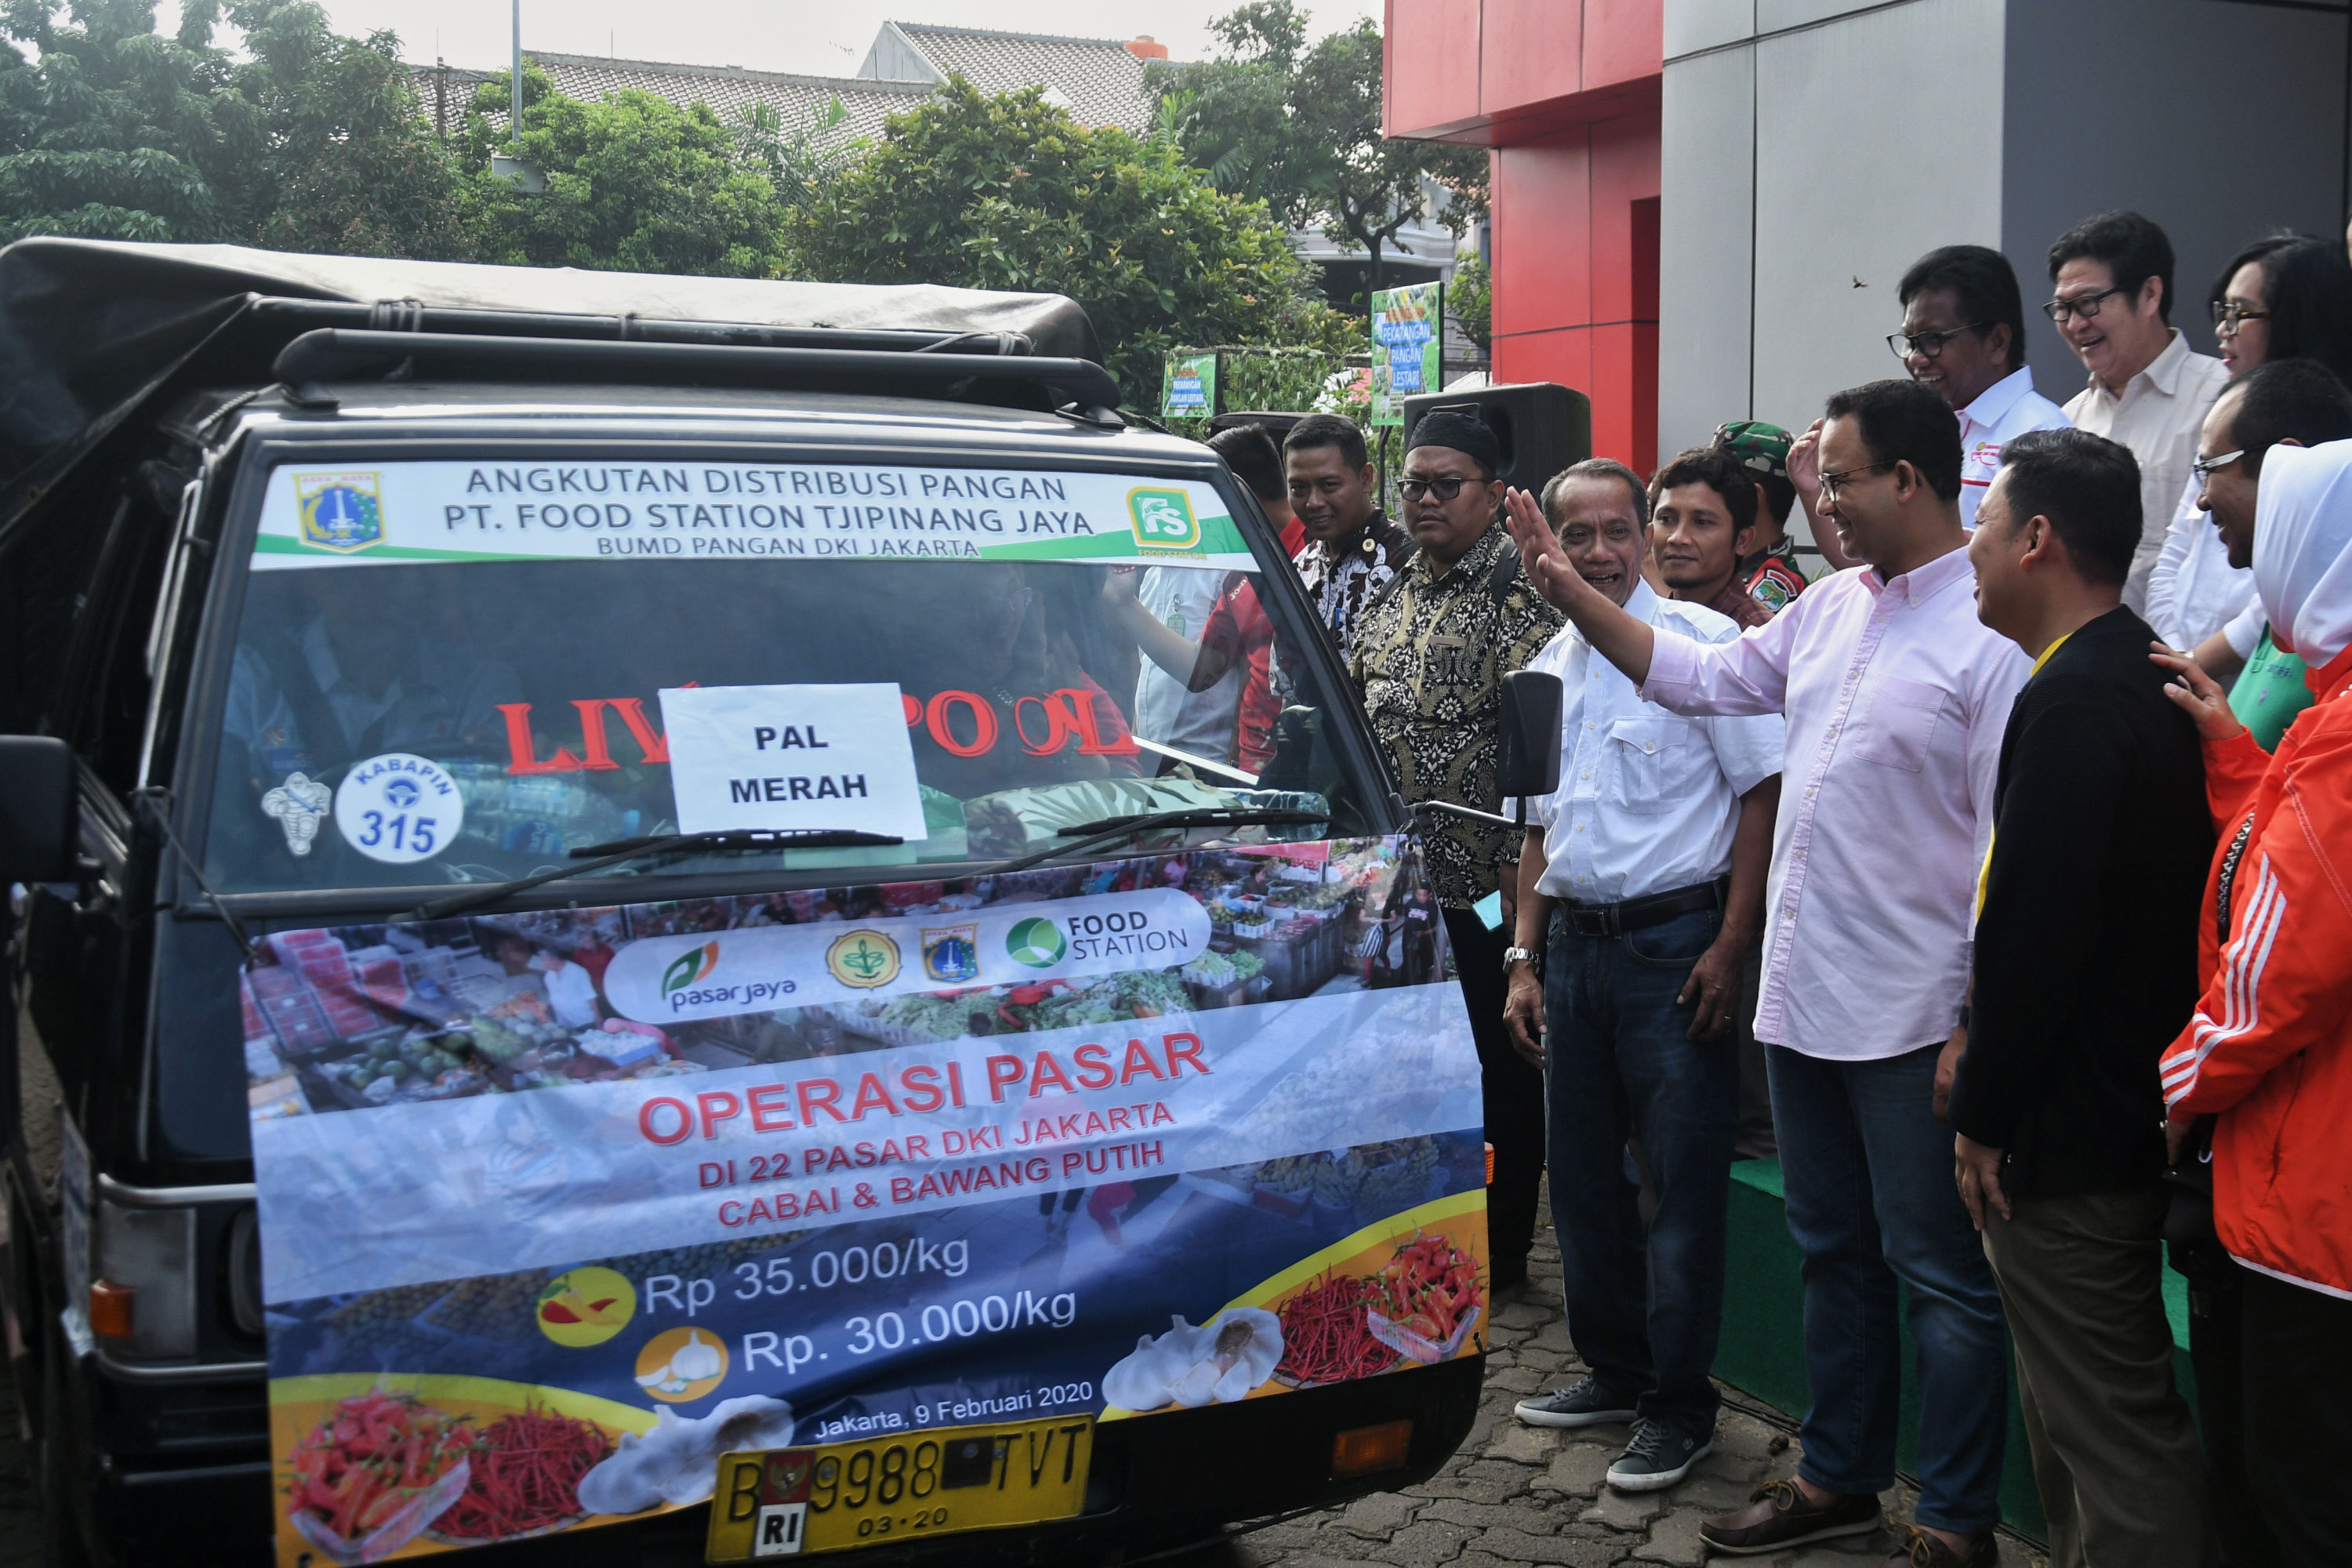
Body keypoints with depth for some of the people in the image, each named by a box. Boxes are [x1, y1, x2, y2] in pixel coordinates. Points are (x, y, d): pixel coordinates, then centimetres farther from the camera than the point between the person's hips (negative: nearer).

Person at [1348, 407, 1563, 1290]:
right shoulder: (1395, 592, 14)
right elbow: (1353, 710, 22)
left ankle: (1498, 1252, 16)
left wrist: (1521, 859, -21)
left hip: (1479, 882, -7)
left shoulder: (1518, 589, -10)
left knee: (1496, 1067, 4)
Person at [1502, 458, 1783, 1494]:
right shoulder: (1550, 671, 12)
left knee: (1682, 1180, 0)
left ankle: (1679, 1407, 12)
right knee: (1581, 1172, 14)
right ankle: (1613, 1371, 31)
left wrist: (1730, 949, -15)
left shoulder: (1698, 640, -8)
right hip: (1575, 943, 7)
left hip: (1674, 943, -7)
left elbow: (1764, 790, -11)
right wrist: (1526, 960, 13)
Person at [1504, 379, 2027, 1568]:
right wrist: (1567, 588, 15)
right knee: (1833, 1252, 19)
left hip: (1913, 1016, -8)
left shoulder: (1992, 635, -16)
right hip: (1803, 998, 8)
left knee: (1941, 1276, 5)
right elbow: (1699, 676, 20)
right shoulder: (1831, 607, 8)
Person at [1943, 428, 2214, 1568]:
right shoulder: (2145, 679, 10)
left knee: (2113, 1434, -2)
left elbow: (2036, 927, -23)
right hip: (2128, 1104, 10)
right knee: (2075, 1406, 22)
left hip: (2067, 1134, -10)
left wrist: (1984, 1113, -15)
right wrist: (1986, 1035, 16)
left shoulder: (2071, 702, -21)